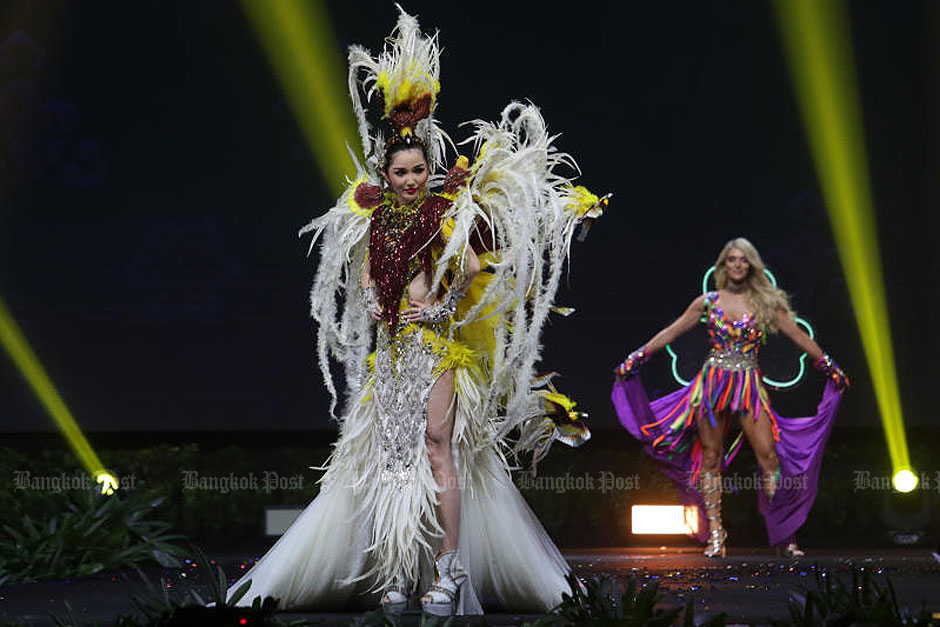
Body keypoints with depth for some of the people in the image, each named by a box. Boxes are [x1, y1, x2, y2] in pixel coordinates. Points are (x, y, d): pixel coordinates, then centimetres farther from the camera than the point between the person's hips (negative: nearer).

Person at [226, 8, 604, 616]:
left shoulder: (446, 211, -1)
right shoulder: (374, 217, 12)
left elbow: (472, 266, -11)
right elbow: (365, 275, 10)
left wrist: (443, 305, -12)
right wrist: (379, 305, -7)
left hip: (438, 338, -5)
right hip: (391, 343, 5)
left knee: (437, 447, -12)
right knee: (390, 451, 3)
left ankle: (448, 571, -12)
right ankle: (398, 574, 6)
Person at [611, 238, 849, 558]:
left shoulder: (765, 303, 6)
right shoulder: (708, 302, 7)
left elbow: (800, 337, 10)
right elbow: (670, 333, 11)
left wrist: (830, 367, 10)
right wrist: (636, 358, 8)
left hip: (749, 384, -1)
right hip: (712, 383, 1)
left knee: (769, 455, -9)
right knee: (710, 458, 0)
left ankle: (784, 535, -3)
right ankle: (714, 535, 6)